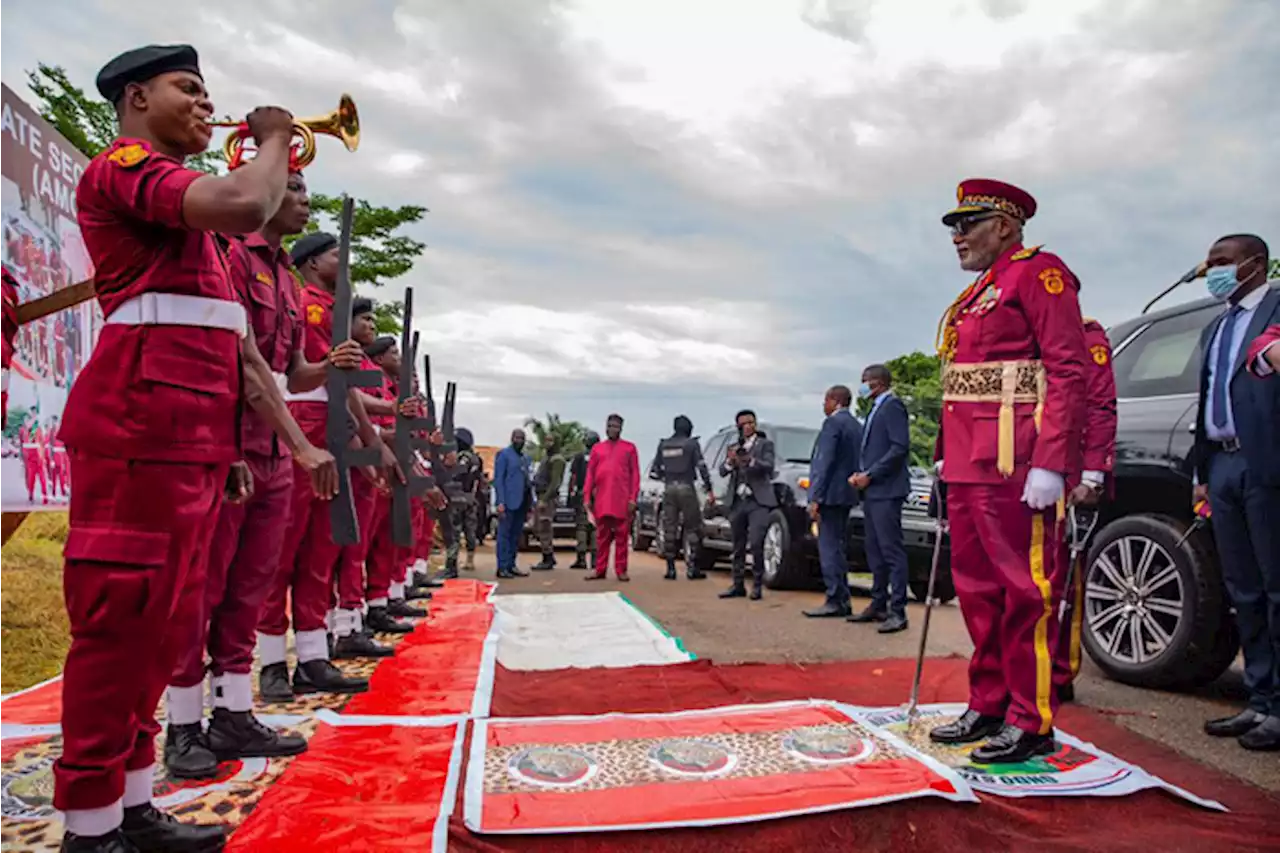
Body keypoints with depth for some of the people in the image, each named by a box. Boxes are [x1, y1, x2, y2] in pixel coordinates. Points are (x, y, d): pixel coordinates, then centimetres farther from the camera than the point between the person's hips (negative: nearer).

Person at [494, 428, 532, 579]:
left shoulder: (525, 457, 18)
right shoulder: (504, 454, -2)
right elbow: (498, 479, -9)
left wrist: (529, 505, 13)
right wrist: (501, 502, -17)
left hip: (522, 502, 7)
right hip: (509, 502, -7)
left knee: (516, 535, 9)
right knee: (504, 534, -4)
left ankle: (511, 565, 15)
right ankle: (502, 567, -1)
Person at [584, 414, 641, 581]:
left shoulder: (629, 448, 8)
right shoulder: (597, 448, 14)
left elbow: (635, 474, 3)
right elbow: (590, 474, 11)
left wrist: (633, 497, -6)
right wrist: (587, 497, 3)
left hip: (622, 500, -2)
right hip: (601, 500, 2)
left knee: (622, 536, 0)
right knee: (602, 536, 7)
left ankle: (621, 570, 4)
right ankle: (600, 569, 11)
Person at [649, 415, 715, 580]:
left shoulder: (663, 445, 9)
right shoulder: (691, 443, -2)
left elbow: (654, 472, 11)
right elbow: (702, 468, -7)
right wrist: (709, 490, -4)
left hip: (669, 489, 3)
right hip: (686, 488, -3)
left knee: (669, 529, 7)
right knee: (692, 528, 3)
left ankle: (671, 568, 7)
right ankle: (692, 568, -1)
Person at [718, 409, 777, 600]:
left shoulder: (764, 444, 5)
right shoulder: (733, 447, 16)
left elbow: (769, 466, -12)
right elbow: (722, 472, 6)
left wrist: (750, 460, -27)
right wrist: (730, 461, -14)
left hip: (758, 501, -4)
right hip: (737, 502, 5)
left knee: (756, 543, -15)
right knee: (738, 546, 9)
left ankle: (758, 585, -5)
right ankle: (738, 585, 16)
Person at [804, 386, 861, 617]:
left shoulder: (833, 423, -12)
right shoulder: (855, 425, 17)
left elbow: (825, 462, -17)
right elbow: (855, 461, 17)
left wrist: (815, 498, -18)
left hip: (831, 494, -10)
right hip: (846, 494, 10)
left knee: (829, 548, -8)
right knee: (838, 548, 14)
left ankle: (835, 600, -8)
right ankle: (841, 599, 18)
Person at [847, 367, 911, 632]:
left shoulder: (892, 406, -9)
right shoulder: (876, 409, 20)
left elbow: (900, 447, -18)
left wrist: (870, 475, -16)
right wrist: (861, 475, 7)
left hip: (886, 490, -10)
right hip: (872, 491, 10)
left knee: (892, 550, -8)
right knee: (875, 551, 13)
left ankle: (898, 611, -5)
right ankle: (878, 604, 20)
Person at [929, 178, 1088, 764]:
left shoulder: (1038, 273, -3)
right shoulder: (976, 294, 23)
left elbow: (1068, 372, -13)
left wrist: (1050, 465, -21)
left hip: (1014, 468, -9)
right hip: (968, 469, 9)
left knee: (1026, 591, -1)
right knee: (978, 589, 13)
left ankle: (1031, 722, 10)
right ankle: (988, 706, 25)